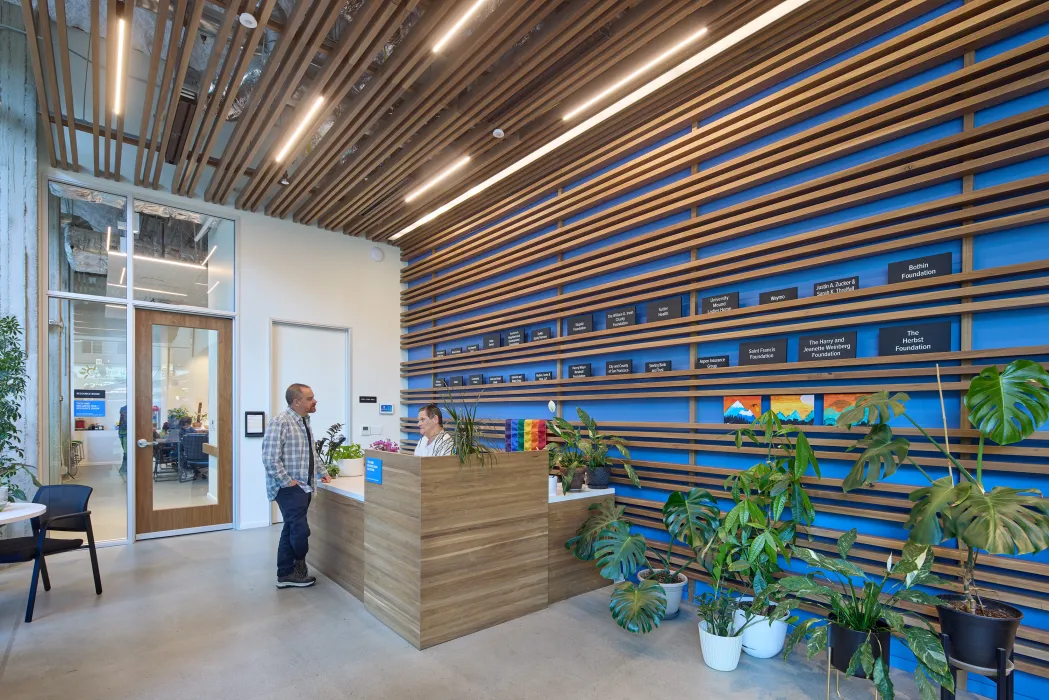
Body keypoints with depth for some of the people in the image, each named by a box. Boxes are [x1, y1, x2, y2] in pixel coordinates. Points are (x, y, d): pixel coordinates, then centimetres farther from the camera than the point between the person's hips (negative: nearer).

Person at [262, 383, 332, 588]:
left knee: (291, 531, 13)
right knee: (300, 530, -5)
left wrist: (323, 472, 18)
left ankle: (286, 574, 22)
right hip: (289, 487, -9)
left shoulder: (304, 421, 11)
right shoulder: (281, 421, -18)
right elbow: (270, 458, -22)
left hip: (304, 486, 9)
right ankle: (299, 567, 19)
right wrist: (288, 482, -18)